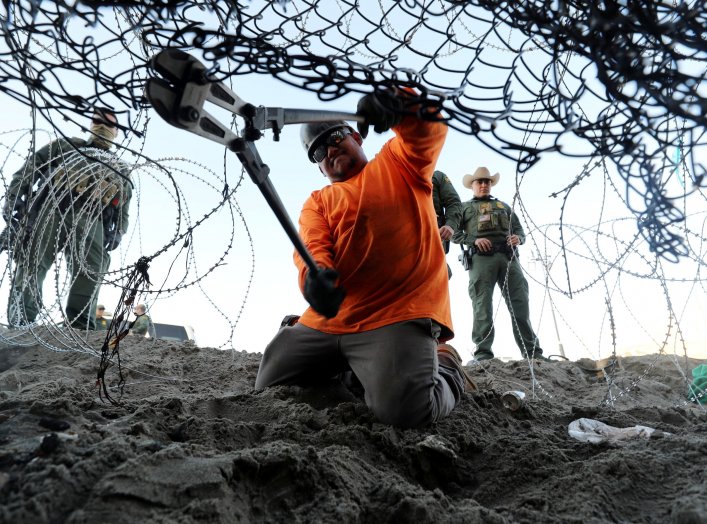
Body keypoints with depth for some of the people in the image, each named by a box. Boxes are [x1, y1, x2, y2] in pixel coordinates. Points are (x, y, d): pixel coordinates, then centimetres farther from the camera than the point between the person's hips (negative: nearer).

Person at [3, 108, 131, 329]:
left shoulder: (121, 172, 36)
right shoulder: (67, 145, 32)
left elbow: (123, 213, 25)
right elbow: (30, 167, 19)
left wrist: (116, 233, 2)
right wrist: (13, 198, 1)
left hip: (91, 218, 1)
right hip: (52, 207, 0)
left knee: (90, 269, -24)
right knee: (31, 264, -18)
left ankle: (80, 331, -34)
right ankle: (19, 328, -25)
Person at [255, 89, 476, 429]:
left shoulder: (399, 163, 14)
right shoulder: (317, 203, 18)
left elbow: (430, 128, -5)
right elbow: (312, 246, -3)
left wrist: (394, 102, -28)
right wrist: (314, 274, -28)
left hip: (400, 315, -5)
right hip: (328, 320, 5)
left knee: (403, 409, -27)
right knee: (268, 389, 11)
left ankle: (444, 368, 7)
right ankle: (350, 365, 30)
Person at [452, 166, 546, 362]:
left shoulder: (503, 206, 34)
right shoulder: (465, 207, 24)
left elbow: (519, 229, 25)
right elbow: (454, 233, 10)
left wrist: (518, 238, 0)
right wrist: (474, 240, -9)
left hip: (508, 256, 3)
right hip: (480, 257, -2)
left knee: (520, 304, -7)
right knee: (483, 305, -11)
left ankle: (533, 352, -8)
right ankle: (483, 353, -15)